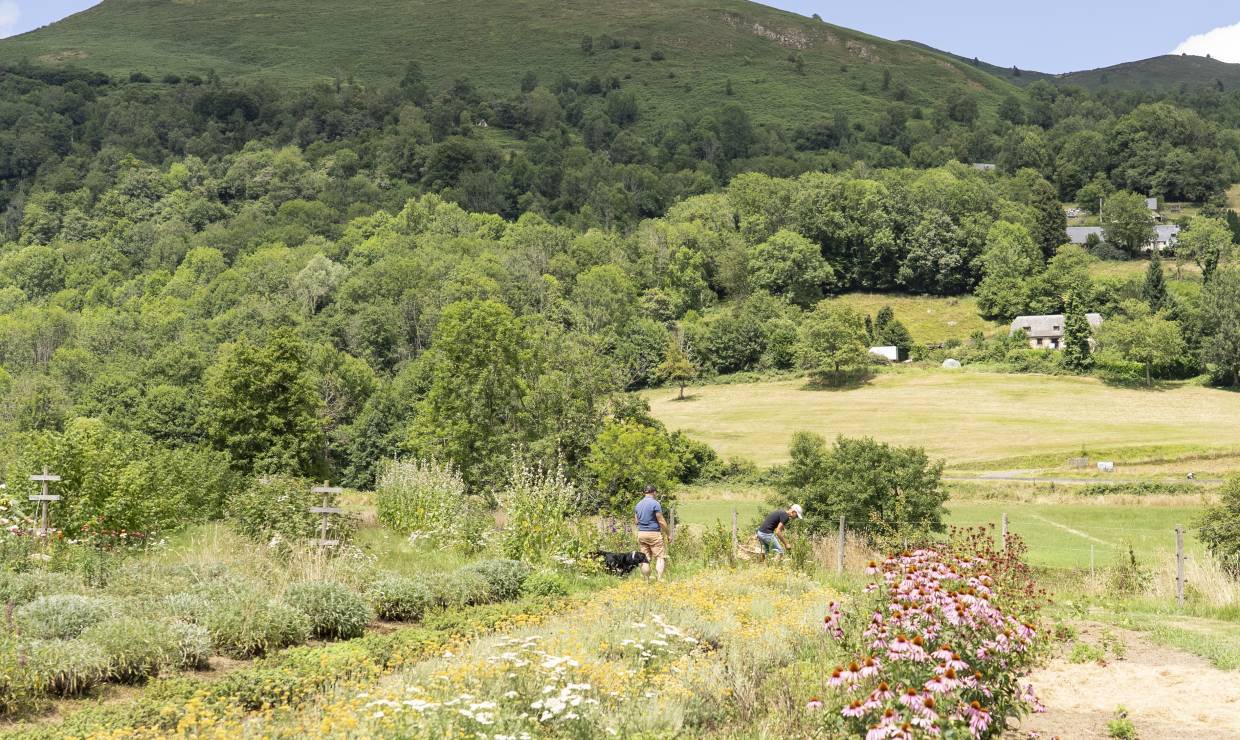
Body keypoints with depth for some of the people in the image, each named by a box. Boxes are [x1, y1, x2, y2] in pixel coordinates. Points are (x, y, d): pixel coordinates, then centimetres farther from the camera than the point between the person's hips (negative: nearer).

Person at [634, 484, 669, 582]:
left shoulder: (638, 504, 12)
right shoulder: (655, 503, -9)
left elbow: (636, 521, 16)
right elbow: (661, 521, -10)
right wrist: (668, 533, -2)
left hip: (640, 533, 6)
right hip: (654, 533, -6)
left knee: (645, 559, 8)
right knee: (660, 557, -2)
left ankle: (647, 580, 7)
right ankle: (659, 579, -13)